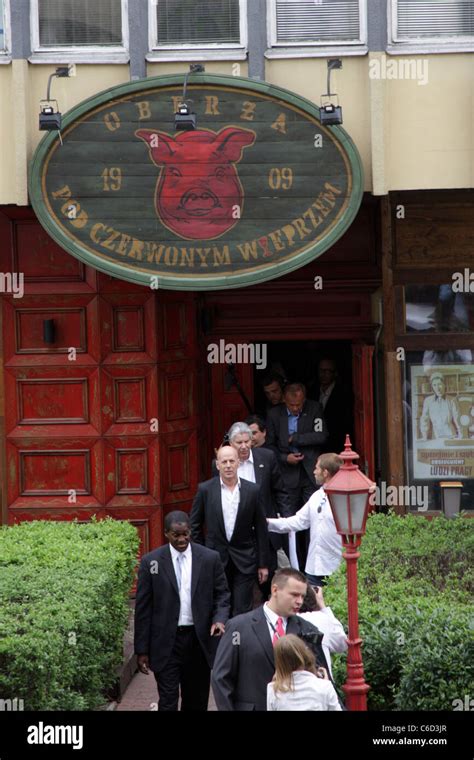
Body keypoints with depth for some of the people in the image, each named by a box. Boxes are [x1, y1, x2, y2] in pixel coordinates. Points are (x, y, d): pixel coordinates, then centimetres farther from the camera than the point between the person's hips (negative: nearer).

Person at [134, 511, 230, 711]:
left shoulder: (210, 558, 1)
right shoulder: (151, 562, -3)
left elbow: (222, 595, 8)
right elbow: (143, 608, 0)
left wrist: (220, 619, -14)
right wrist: (142, 650, -1)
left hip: (199, 640, 2)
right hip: (166, 642, -2)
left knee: (197, 702, 12)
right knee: (168, 702, -6)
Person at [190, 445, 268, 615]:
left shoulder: (252, 491, 0)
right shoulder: (205, 490, -2)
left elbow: (261, 529, 4)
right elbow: (194, 525, 6)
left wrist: (263, 564, 4)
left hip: (244, 561, 0)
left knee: (242, 612, -2)